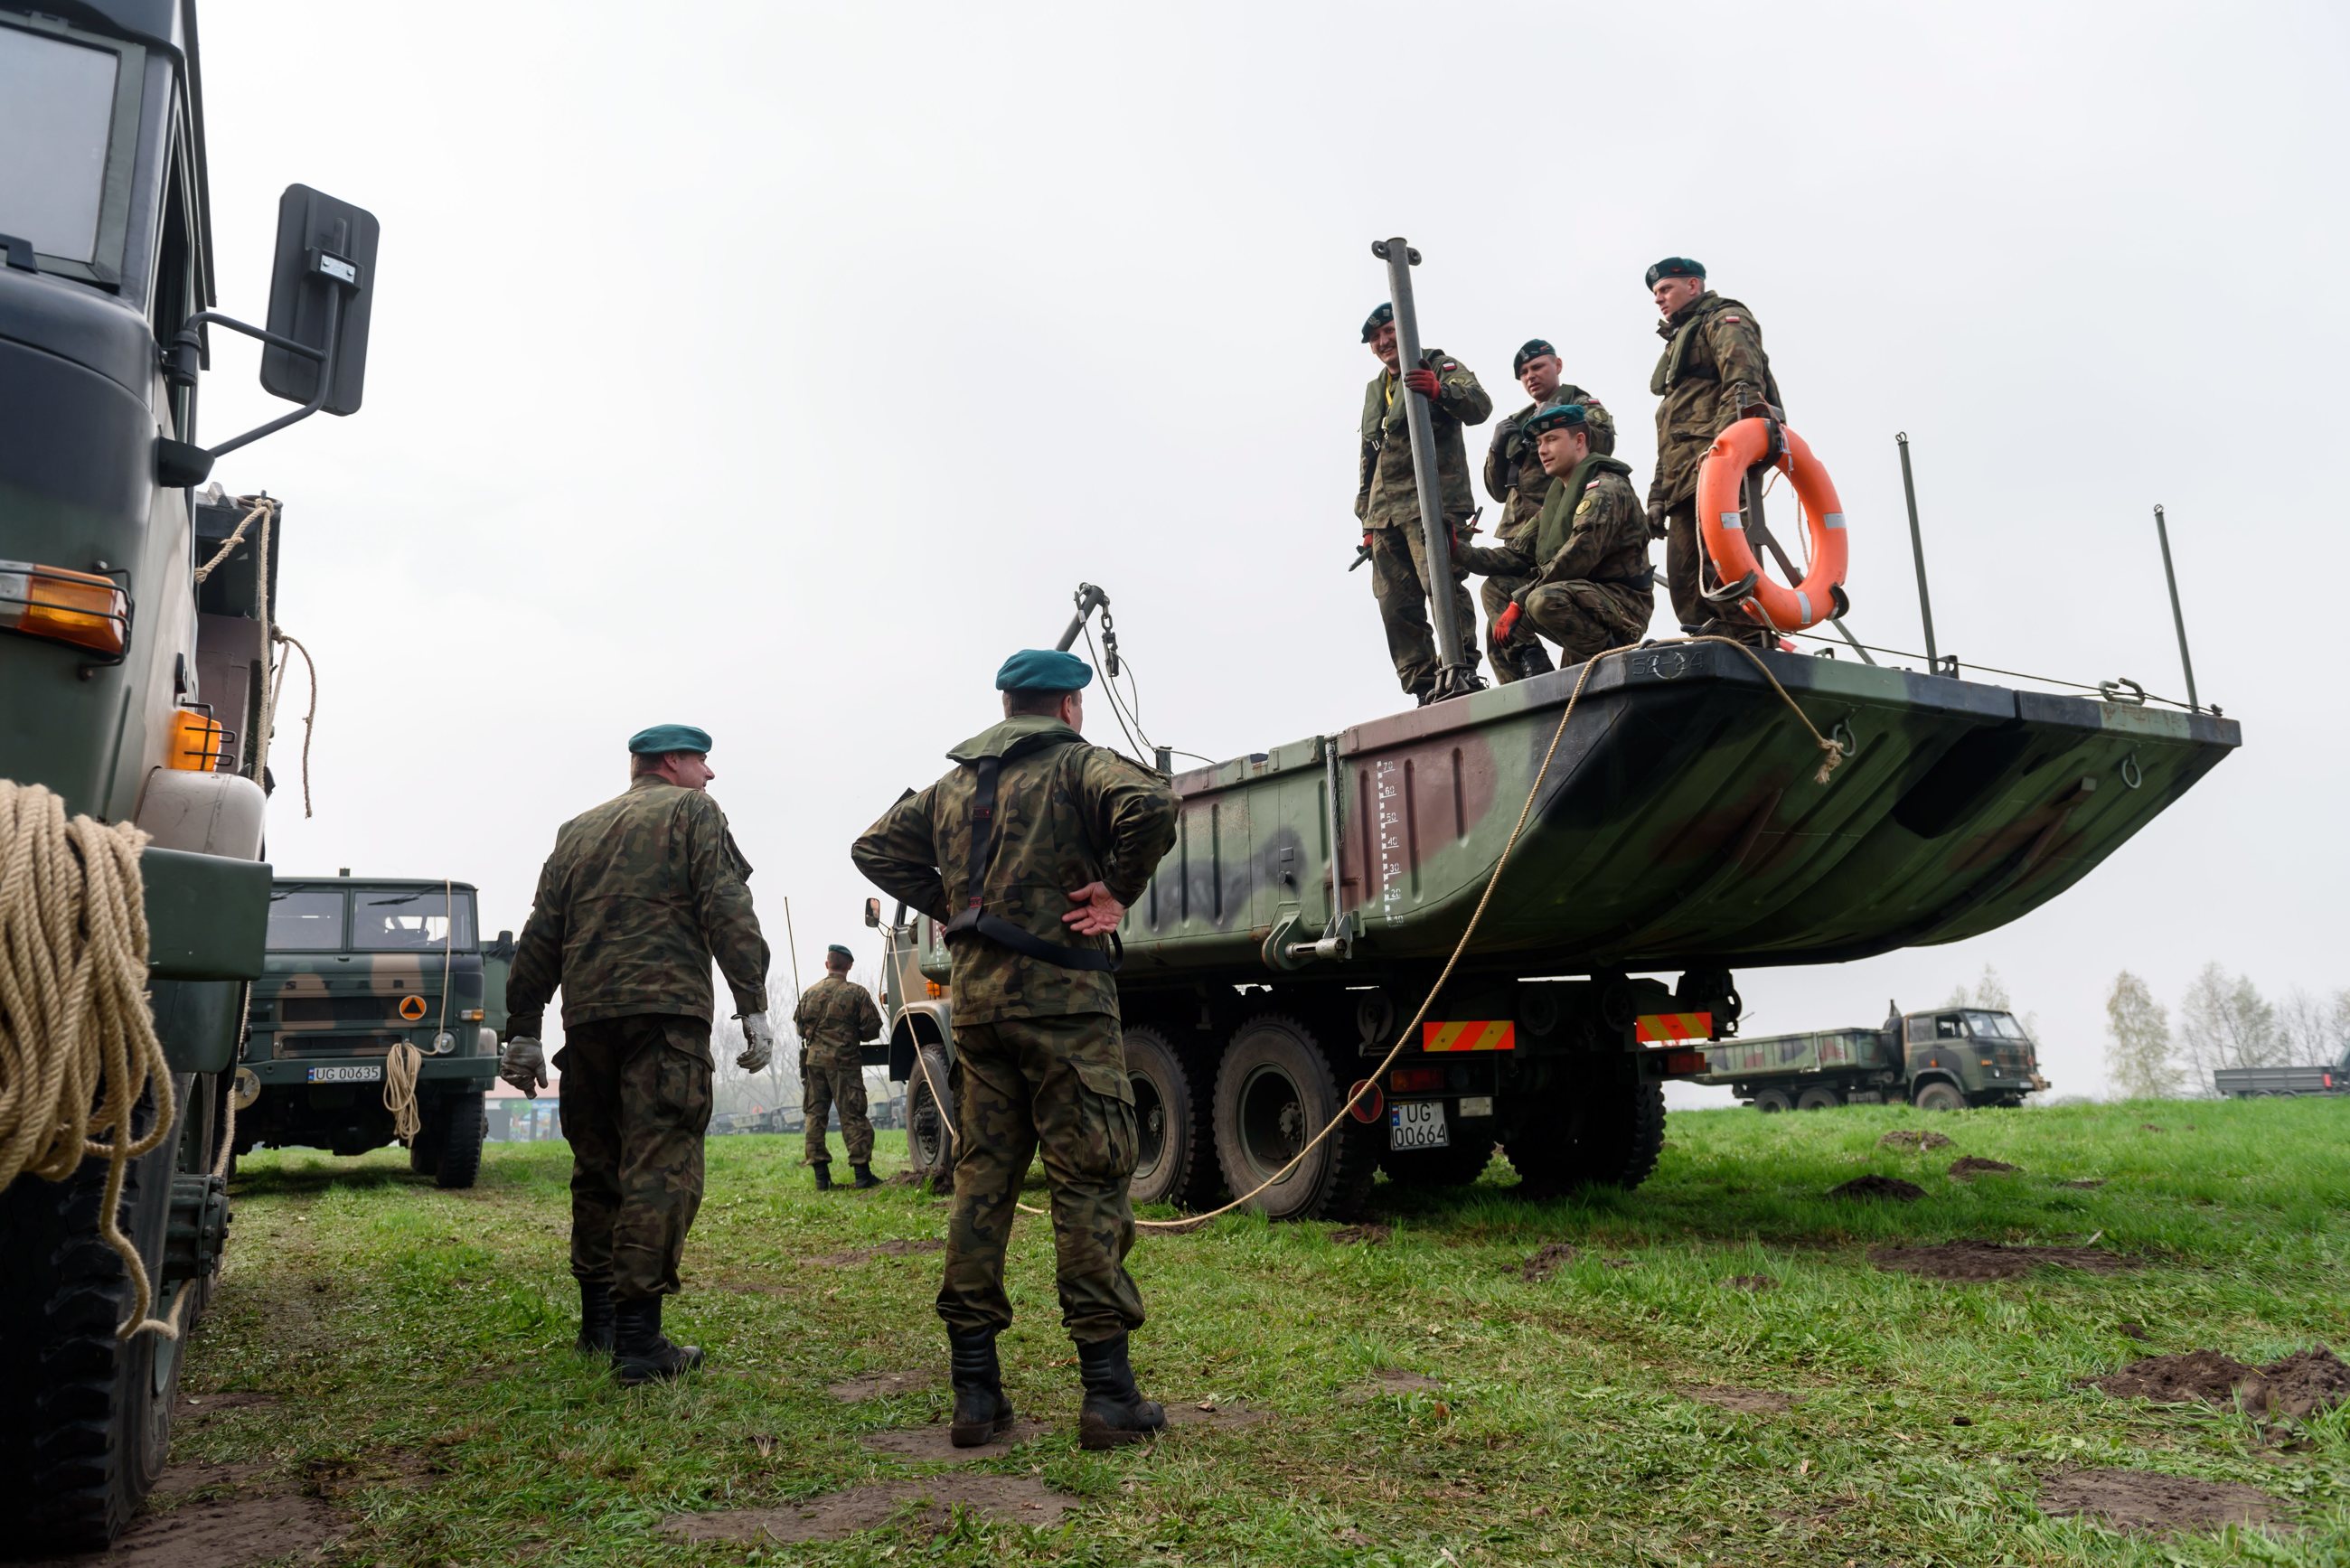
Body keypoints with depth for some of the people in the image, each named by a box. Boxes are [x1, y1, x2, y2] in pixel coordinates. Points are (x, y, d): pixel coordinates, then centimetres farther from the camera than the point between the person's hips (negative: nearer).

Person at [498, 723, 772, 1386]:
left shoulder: (577, 831, 23)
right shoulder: (692, 813, 6)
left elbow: (540, 938, 19)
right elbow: (727, 912, -7)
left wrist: (523, 1032, 21)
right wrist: (754, 1007, -10)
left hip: (587, 1017, 6)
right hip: (667, 1009, -6)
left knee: (597, 1164, 17)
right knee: (660, 1166, -8)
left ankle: (598, 1320, 26)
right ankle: (638, 1338, -12)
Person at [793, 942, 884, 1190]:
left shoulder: (810, 993, 6)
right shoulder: (857, 993, -5)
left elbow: (799, 1025, 15)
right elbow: (872, 1029, -6)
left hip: (813, 1059, 3)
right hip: (844, 1060, -3)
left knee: (815, 1115, 9)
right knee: (852, 1116, 0)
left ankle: (821, 1176, 7)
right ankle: (862, 1174, -2)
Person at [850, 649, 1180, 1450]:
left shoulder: (954, 785, 17)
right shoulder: (1079, 765, -3)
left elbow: (875, 848, 23)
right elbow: (1150, 805, -24)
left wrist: (950, 905, 14)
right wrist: (1116, 890, -11)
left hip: (976, 995, 6)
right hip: (1063, 993, -6)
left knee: (981, 1182, 10)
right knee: (1089, 1183, -2)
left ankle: (975, 1391, 12)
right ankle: (1107, 1393, 0)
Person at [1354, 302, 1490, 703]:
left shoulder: (1439, 366, 6)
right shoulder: (1374, 390, 28)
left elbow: (1480, 404, -13)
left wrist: (1440, 391, -32)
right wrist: (1367, 518, 22)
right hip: (1385, 510, 7)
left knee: (1441, 584, -23)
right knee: (1396, 606, 0)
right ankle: (1425, 692, 1)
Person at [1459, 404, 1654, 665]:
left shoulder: (1605, 490, -12)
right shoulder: (1558, 495, 17)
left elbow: (1574, 561, -24)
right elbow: (1519, 556, 10)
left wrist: (1519, 602, -21)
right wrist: (1463, 553, -4)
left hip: (1624, 602, -9)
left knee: (1544, 600, -35)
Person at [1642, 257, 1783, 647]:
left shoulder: (1725, 320, 9)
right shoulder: (1679, 342, 36)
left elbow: (1744, 384, -12)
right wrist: (1657, 494, 22)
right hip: (1684, 482, 9)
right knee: (1684, 582, 0)